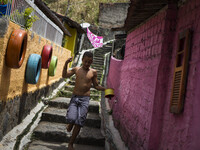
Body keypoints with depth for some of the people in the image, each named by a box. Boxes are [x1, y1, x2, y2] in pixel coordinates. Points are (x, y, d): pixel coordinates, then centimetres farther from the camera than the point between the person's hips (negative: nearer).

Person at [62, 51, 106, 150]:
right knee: (71, 118, -18)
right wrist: (66, 64, -15)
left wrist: (105, 89, -3)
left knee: (79, 122, -3)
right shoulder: (76, 69, 3)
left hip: (85, 99, 0)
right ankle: (70, 124, 22)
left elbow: (96, 86, 12)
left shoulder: (93, 72, 3)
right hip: (75, 97, 0)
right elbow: (64, 75, -4)